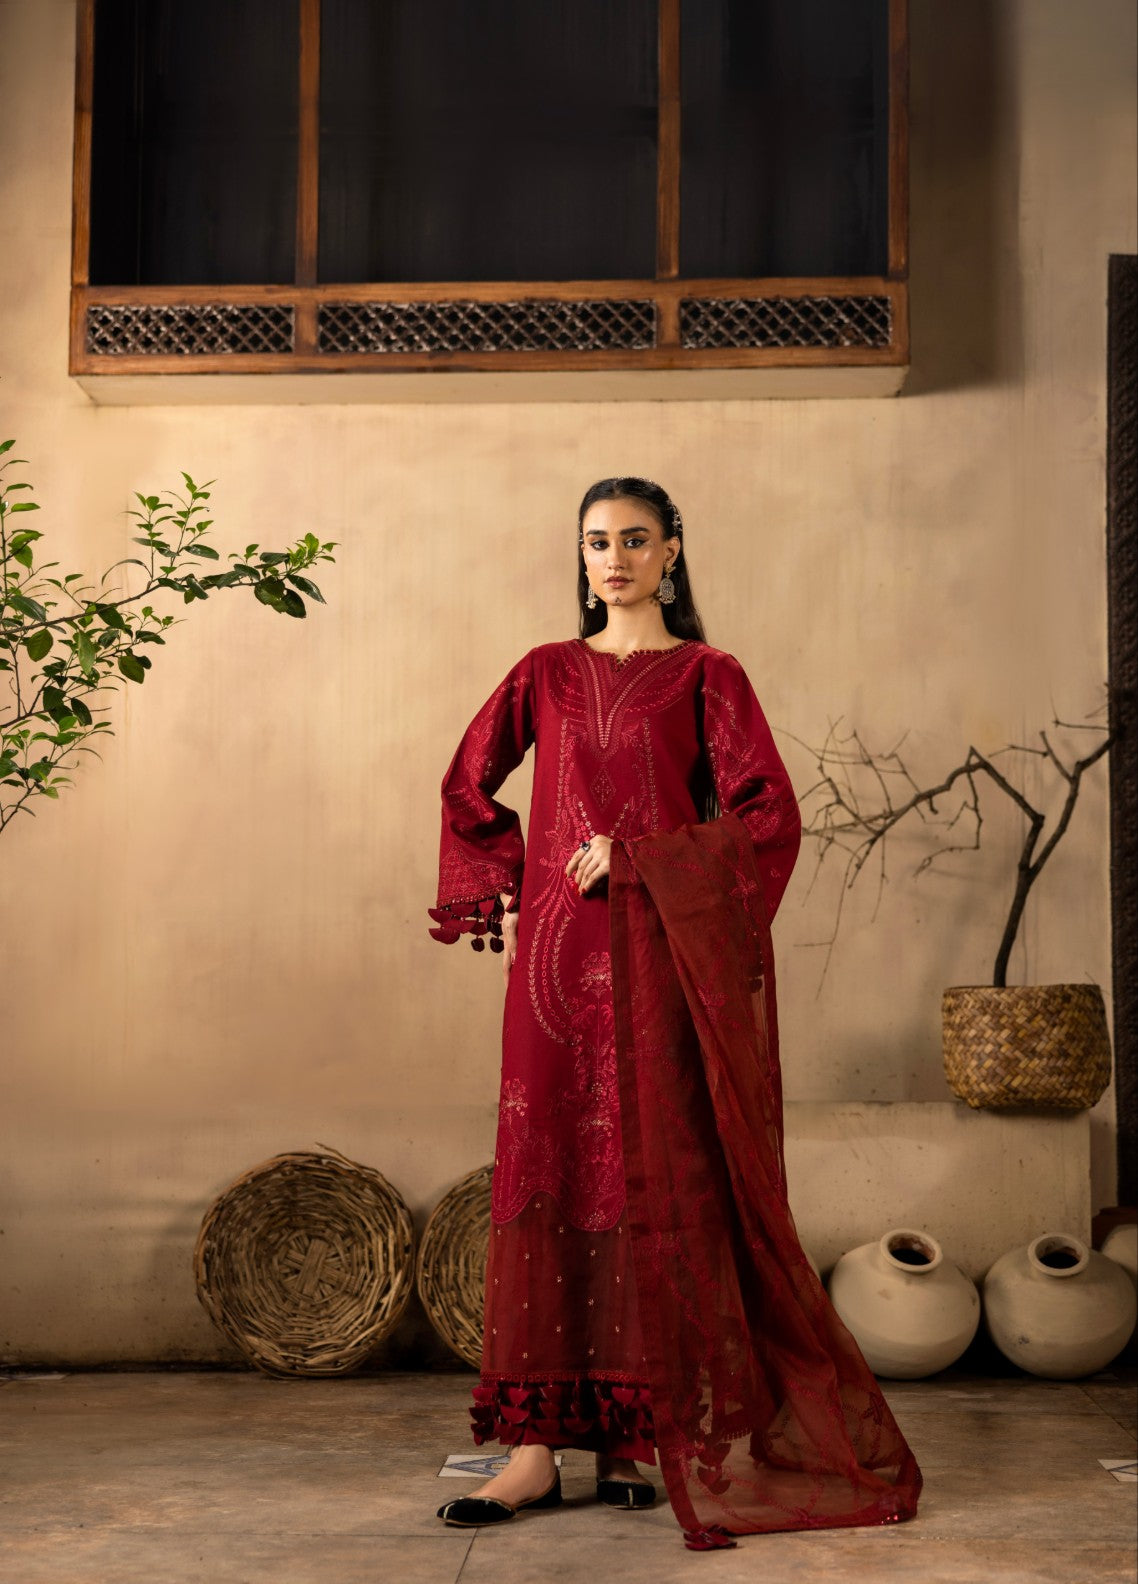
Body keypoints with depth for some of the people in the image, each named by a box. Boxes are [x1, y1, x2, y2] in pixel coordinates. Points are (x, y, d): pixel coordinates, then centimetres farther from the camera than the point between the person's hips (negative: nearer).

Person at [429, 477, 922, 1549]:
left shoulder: (706, 675, 5)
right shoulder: (546, 674, 15)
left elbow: (768, 813, -3)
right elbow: (468, 787, 23)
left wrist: (636, 856, -9)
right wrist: (503, 900, 12)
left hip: (663, 951, -3)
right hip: (558, 948, 3)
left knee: (659, 1177, -4)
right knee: (548, 1172, -2)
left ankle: (642, 1434, 5)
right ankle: (537, 1445, -2)